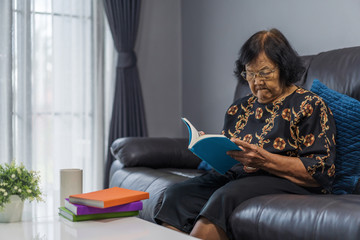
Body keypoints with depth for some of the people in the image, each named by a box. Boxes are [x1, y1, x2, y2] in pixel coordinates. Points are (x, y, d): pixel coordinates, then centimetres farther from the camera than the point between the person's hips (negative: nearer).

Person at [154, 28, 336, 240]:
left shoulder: (310, 106, 2)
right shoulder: (240, 108, 21)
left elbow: (322, 171, -8)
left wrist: (264, 160, -18)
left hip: (288, 183, -5)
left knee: (227, 196, -35)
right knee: (178, 194, -22)